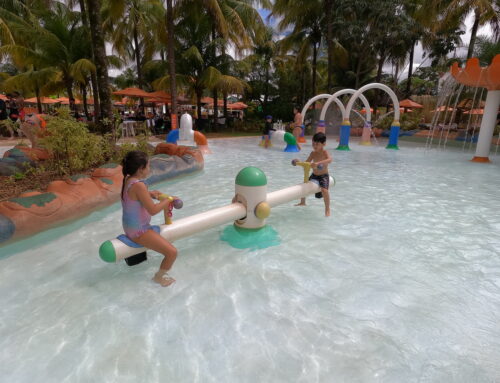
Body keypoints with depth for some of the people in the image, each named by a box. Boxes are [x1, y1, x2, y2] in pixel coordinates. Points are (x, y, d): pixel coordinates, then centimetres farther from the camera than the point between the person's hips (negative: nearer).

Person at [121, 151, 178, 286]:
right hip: (138, 231, -10)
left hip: (129, 226, 10)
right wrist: (168, 200, -12)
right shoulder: (138, 185, -29)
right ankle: (159, 276, 12)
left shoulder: (127, 179, 0)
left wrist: (150, 194, 5)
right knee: (172, 252, -12)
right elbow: (153, 210, -27)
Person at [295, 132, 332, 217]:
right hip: (314, 175, 6)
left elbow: (329, 160, -40)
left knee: (324, 190, -28)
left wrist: (318, 163, -54)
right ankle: (302, 202, 39)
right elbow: (307, 162, -1)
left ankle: (327, 209, -9)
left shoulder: (325, 153, -19)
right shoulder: (313, 153, -4)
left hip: (323, 176, -6)